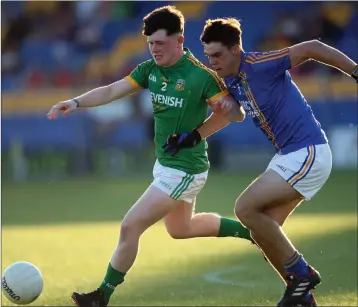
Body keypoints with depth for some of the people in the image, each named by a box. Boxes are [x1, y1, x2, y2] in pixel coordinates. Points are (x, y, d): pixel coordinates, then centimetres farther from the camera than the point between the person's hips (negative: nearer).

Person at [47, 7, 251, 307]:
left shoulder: (201, 76, -22)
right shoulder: (150, 69, -2)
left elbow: (235, 112, -16)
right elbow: (111, 91, -7)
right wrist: (76, 102, -23)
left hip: (184, 171, -9)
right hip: (165, 164, 9)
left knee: (130, 226, -9)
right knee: (180, 229, 27)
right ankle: (249, 230, 41)